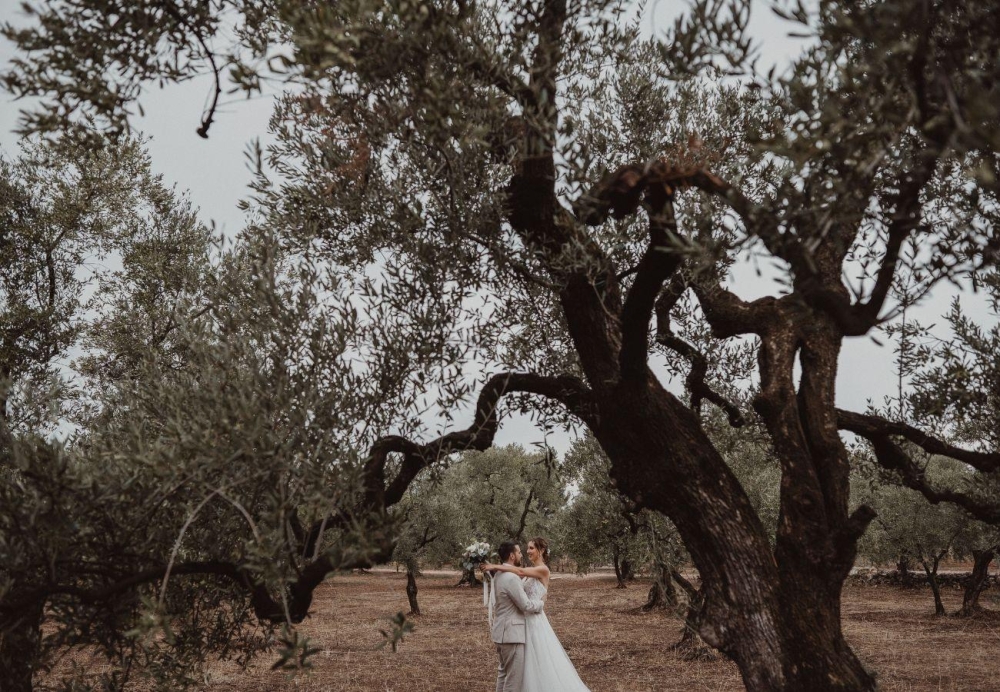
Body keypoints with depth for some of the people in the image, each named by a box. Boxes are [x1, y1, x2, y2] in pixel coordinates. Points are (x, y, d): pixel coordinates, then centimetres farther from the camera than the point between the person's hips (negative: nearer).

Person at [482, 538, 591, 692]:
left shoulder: (543, 570, -14)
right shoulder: (531, 571, 12)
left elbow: (520, 572, -29)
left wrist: (495, 566, -28)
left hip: (535, 620, -9)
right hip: (526, 619, 9)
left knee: (541, 661, -1)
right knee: (529, 662, 13)